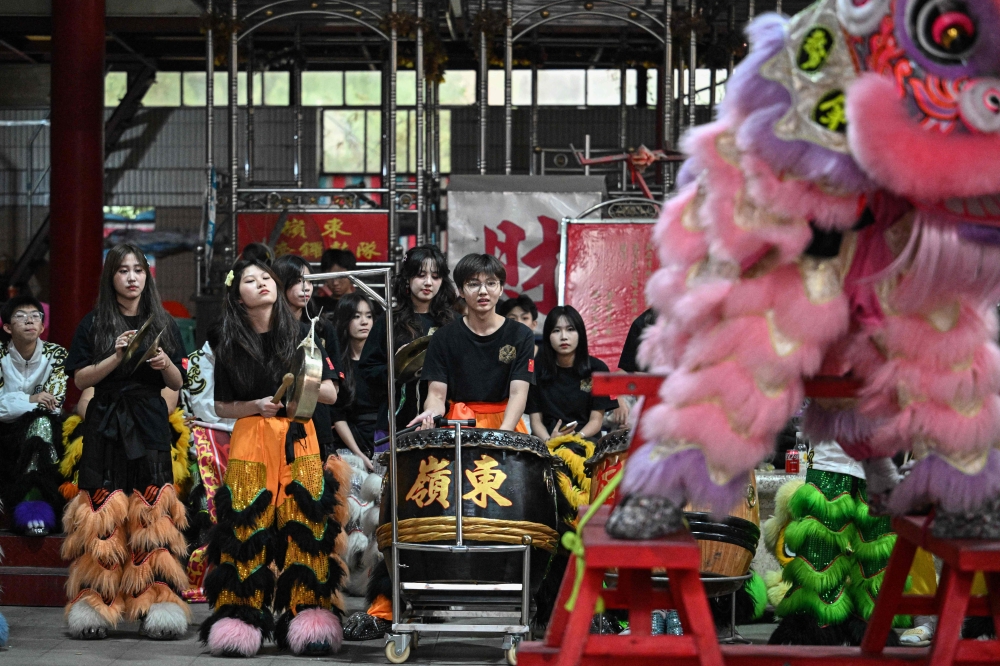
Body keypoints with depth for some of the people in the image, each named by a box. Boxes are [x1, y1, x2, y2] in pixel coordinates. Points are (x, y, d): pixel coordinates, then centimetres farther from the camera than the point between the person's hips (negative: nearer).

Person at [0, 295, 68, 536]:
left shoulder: (56, 354, -2)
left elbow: (53, 404, -12)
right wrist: (29, 399, -24)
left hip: (43, 434, 0)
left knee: (42, 422, -33)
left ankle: (31, 498, -44)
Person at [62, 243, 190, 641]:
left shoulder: (162, 324, 12)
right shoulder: (94, 324, 8)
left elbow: (178, 384, 12)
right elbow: (81, 380, 0)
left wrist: (165, 364, -9)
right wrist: (116, 357, -14)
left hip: (150, 426, 1)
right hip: (106, 425, -1)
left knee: (152, 512, -8)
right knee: (102, 512, -8)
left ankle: (157, 601, -8)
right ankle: (95, 601, -4)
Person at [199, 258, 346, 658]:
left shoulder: (300, 334, 8)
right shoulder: (231, 346, 9)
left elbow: (332, 395, 6)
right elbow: (221, 407, 10)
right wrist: (256, 406, -8)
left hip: (298, 437, 0)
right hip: (250, 438, 0)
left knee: (303, 520, -9)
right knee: (247, 523, -9)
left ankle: (307, 617, -7)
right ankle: (240, 617, -5)